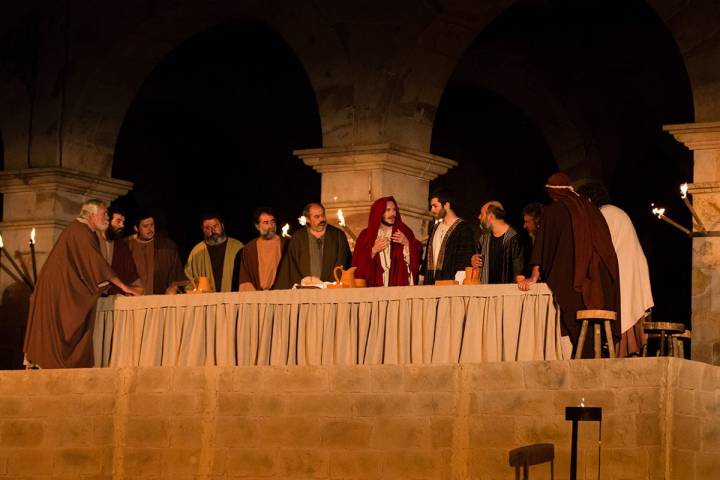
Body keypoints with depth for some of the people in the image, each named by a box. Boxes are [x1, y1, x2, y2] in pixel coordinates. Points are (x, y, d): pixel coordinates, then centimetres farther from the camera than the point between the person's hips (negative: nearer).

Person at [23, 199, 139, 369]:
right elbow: (97, 263, -22)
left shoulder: (81, 231, 15)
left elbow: (91, 265, 19)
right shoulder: (81, 232, -17)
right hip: (58, 290, -10)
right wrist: (122, 286, -21)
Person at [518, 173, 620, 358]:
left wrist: (535, 275, -8)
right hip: (596, 279, 5)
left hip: (569, 280, -5)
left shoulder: (553, 211, 1)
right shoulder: (590, 210, 16)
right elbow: (606, 246, 17)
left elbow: (542, 245, -5)